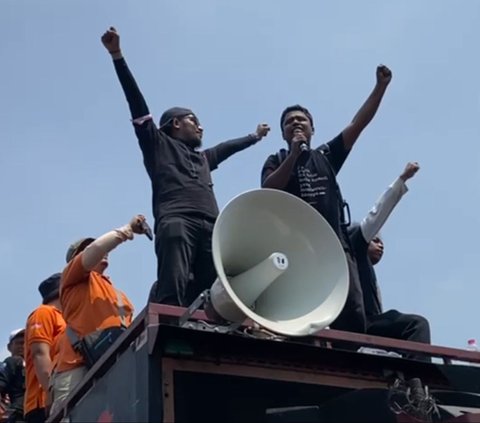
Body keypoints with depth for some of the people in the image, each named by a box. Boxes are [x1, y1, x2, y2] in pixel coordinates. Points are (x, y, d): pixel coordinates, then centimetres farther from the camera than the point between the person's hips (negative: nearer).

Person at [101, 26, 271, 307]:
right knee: (172, 291, -26)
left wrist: (255, 136, 75)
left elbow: (228, 147, 59)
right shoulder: (158, 144, 23)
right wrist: (117, 55, 9)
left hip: (211, 227, 6)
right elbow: (137, 102, 16)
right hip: (176, 221, -6)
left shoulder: (202, 159, 41)